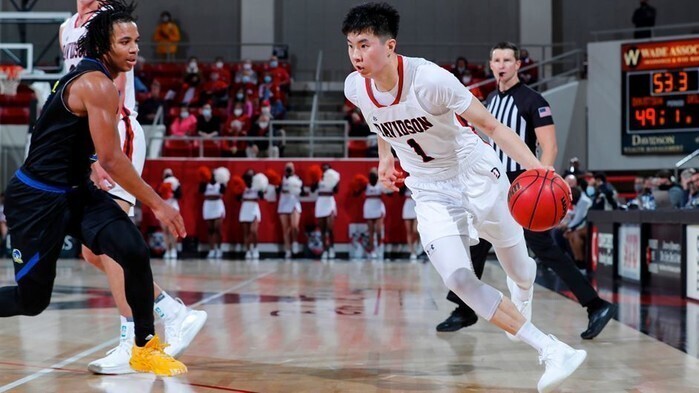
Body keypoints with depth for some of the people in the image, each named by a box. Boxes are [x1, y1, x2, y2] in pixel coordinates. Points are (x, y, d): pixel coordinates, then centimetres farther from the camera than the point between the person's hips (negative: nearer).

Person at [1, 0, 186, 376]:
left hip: (74, 191, 8)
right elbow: (111, 160, -24)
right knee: (31, 298, 1)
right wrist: (158, 204, -18)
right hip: (36, 199, -8)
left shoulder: (86, 76, 9)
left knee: (134, 251, -11)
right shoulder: (98, 85, -21)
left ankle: (145, 348, 0)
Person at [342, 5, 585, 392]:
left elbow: (491, 125, -23)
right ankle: (552, 351, -11)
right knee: (458, 279, -16)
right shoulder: (355, 88, -11)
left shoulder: (430, 79, -26)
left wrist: (536, 168, -34)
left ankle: (522, 295, 51)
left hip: (475, 174, -3)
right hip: (430, 192, 4)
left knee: (518, 270, 9)